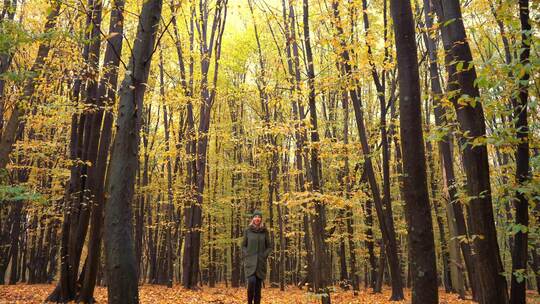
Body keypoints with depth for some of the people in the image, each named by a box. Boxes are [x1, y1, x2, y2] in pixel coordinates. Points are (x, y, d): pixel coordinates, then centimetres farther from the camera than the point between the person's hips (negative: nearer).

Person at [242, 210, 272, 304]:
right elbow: (243, 246, 8)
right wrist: (247, 255, -6)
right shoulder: (247, 230, 2)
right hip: (250, 261, -2)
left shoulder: (264, 231, 4)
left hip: (261, 262, 2)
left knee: (258, 285, 3)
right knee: (251, 281, -20)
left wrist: (264, 255, -4)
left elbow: (269, 247, 9)